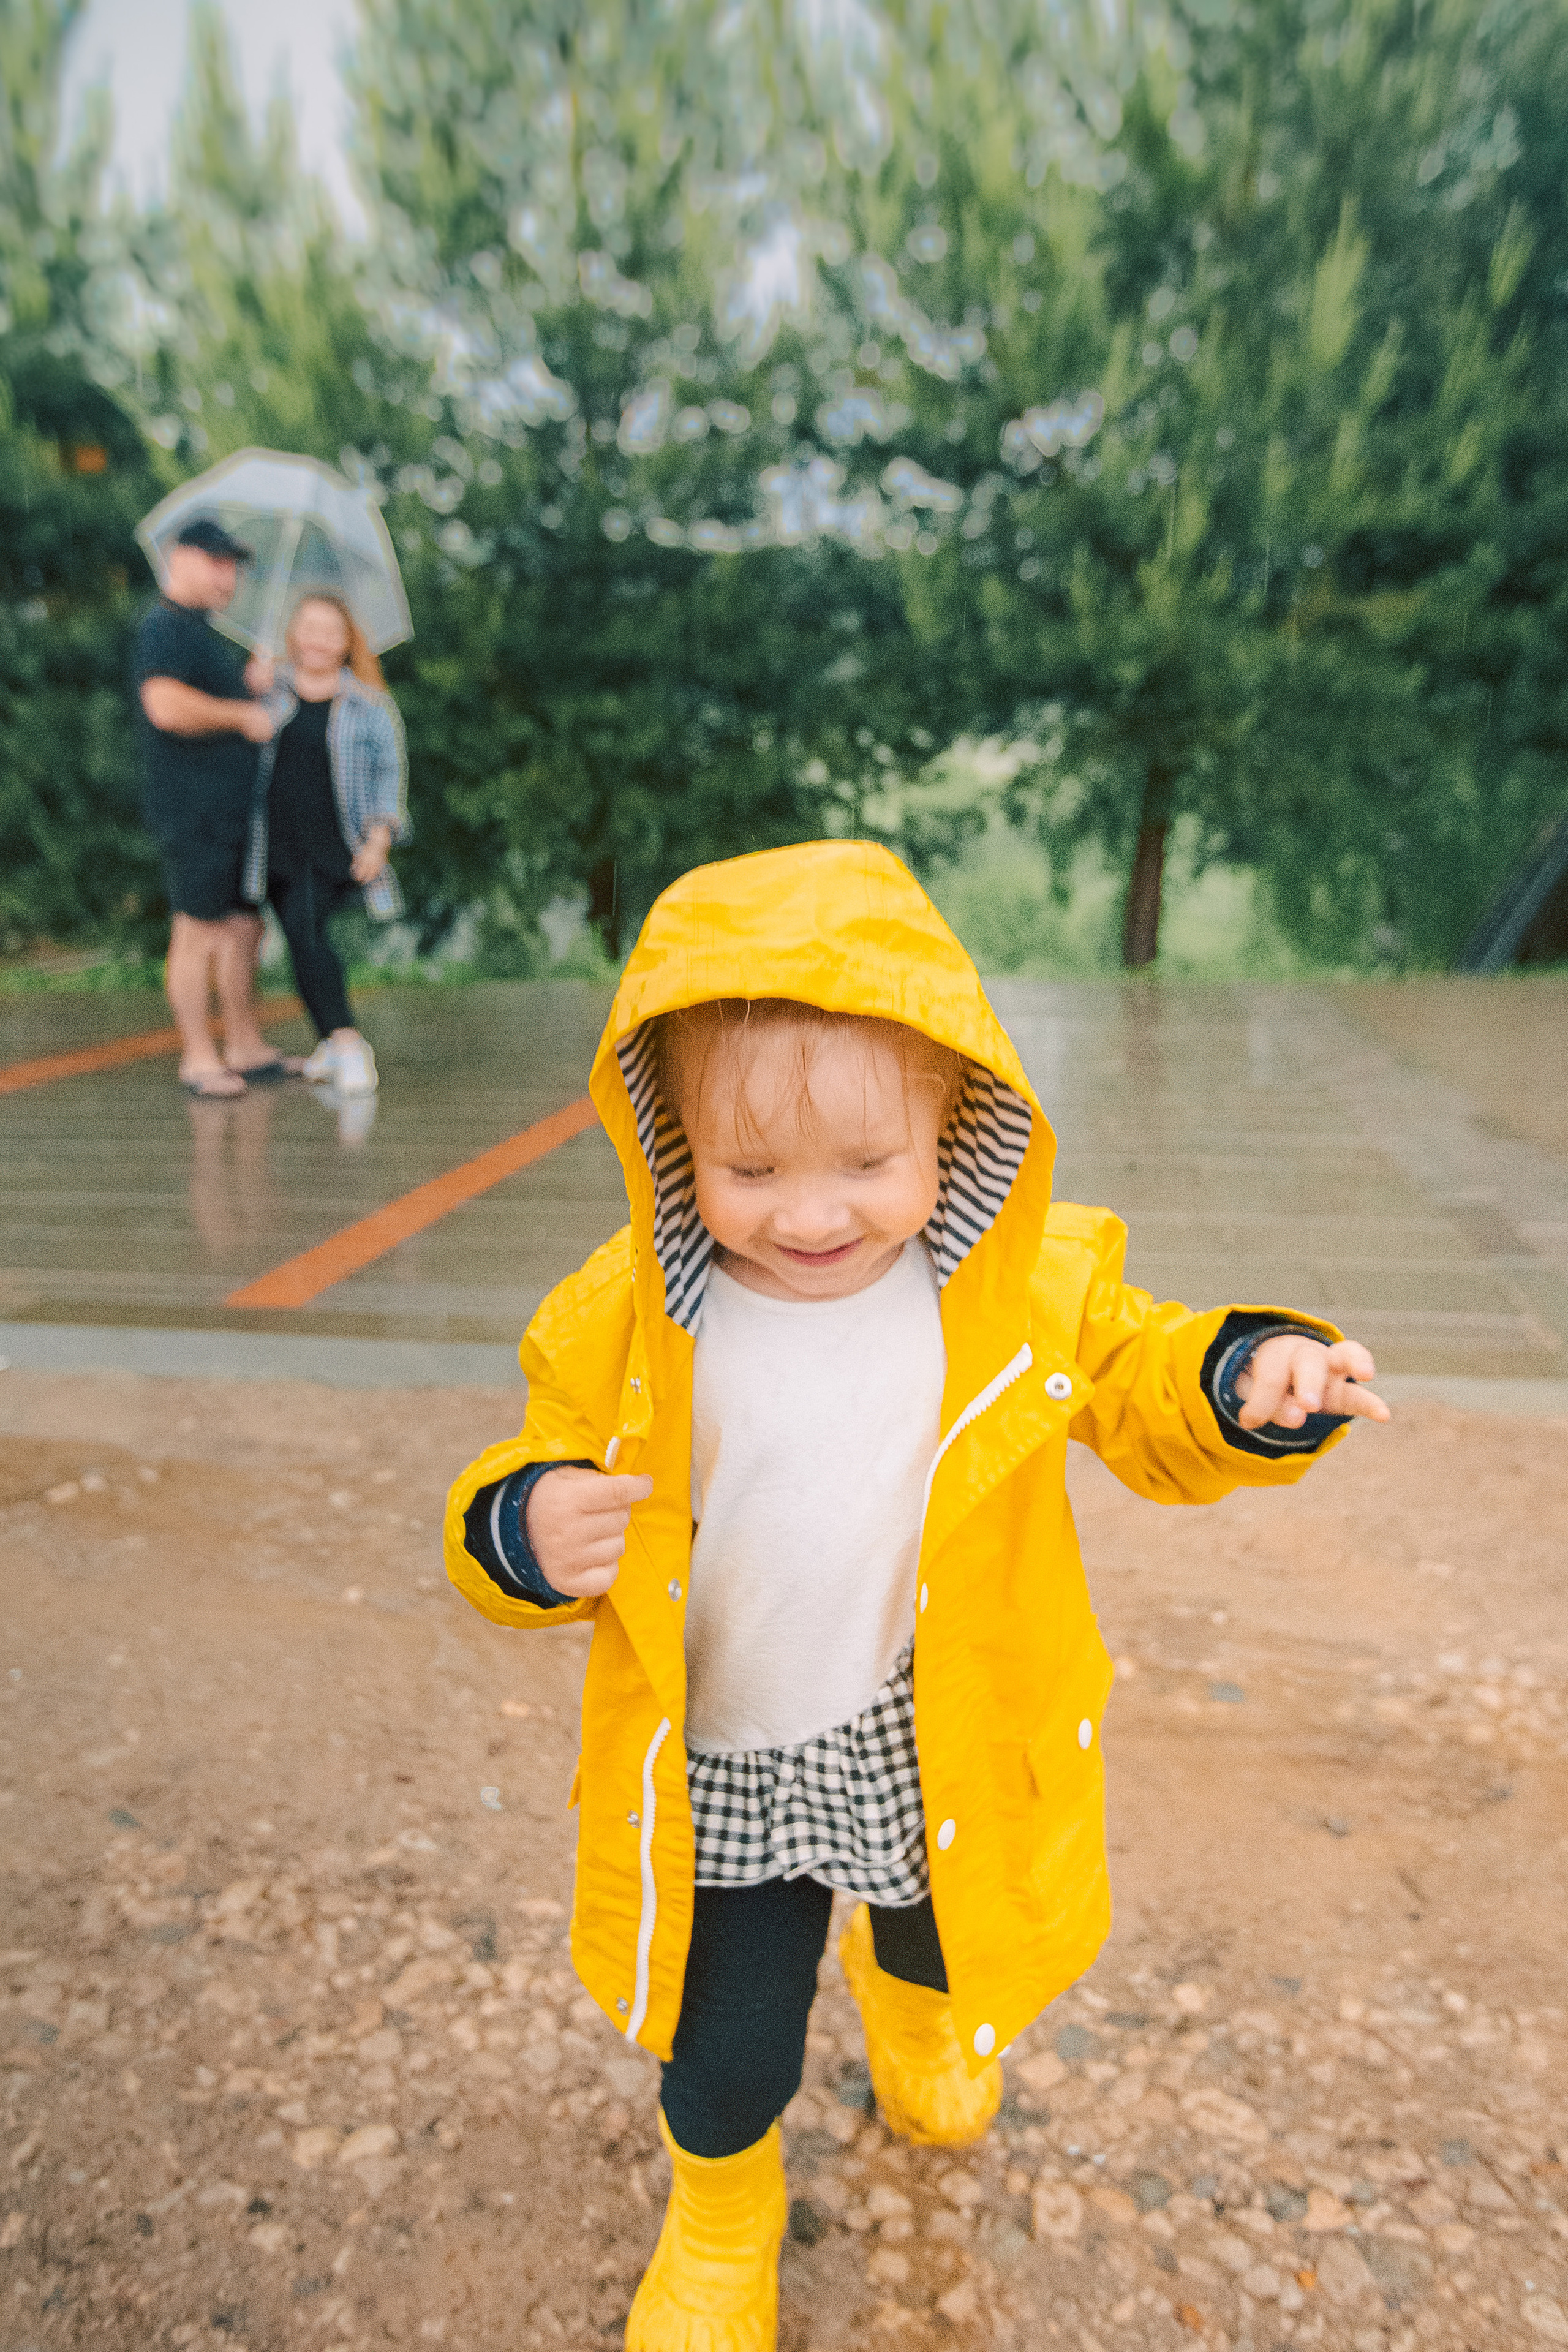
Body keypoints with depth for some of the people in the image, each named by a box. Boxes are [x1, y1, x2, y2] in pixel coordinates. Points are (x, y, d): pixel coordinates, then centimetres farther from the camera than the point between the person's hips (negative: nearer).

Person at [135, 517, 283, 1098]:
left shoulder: (202, 632, 22)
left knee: (244, 926, 12)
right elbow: (168, 706, -26)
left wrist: (252, 683, 14)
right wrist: (244, 714, -15)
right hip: (195, 809, -10)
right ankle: (198, 1057, 2)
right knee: (199, 931, -5)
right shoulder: (164, 626, -10)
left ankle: (245, 1047, 20)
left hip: (233, 806, 10)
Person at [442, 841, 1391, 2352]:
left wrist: (1252, 1383, -23)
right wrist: (529, 1533, -31)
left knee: (939, 1940, 31)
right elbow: (551, 1479, -8)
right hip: (726, 1771, -1)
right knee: (724, 2055, 15)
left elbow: (1145, 1398, -3)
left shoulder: (1028, 1283, -16)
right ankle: (721, 2217, 54)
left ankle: (907, 1998, 72)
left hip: (945, 1752, 2)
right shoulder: (627, 1318, -19)